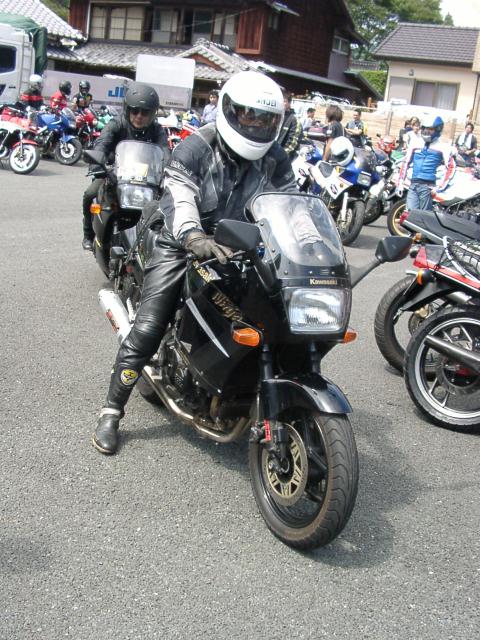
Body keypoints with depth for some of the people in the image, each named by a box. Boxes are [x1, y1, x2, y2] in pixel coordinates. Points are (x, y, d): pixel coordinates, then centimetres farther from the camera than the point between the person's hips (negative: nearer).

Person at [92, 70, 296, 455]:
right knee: (147, 330, -11)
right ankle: (112, 412, 2)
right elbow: (178, 197, -29)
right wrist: (195, 238, -50)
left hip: (237, 251, 4)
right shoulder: (197, 147, -14)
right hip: (183, 245, -4)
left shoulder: (276, 160, 0)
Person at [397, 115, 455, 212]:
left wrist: (440, 187, -9)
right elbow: (405, 163, 18)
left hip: (427, 186, -4)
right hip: (413, 185, 4)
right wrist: (400, 183, 12)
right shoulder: (415, 145, 15)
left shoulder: (443, 148, 2)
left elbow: (451, 167, -3)